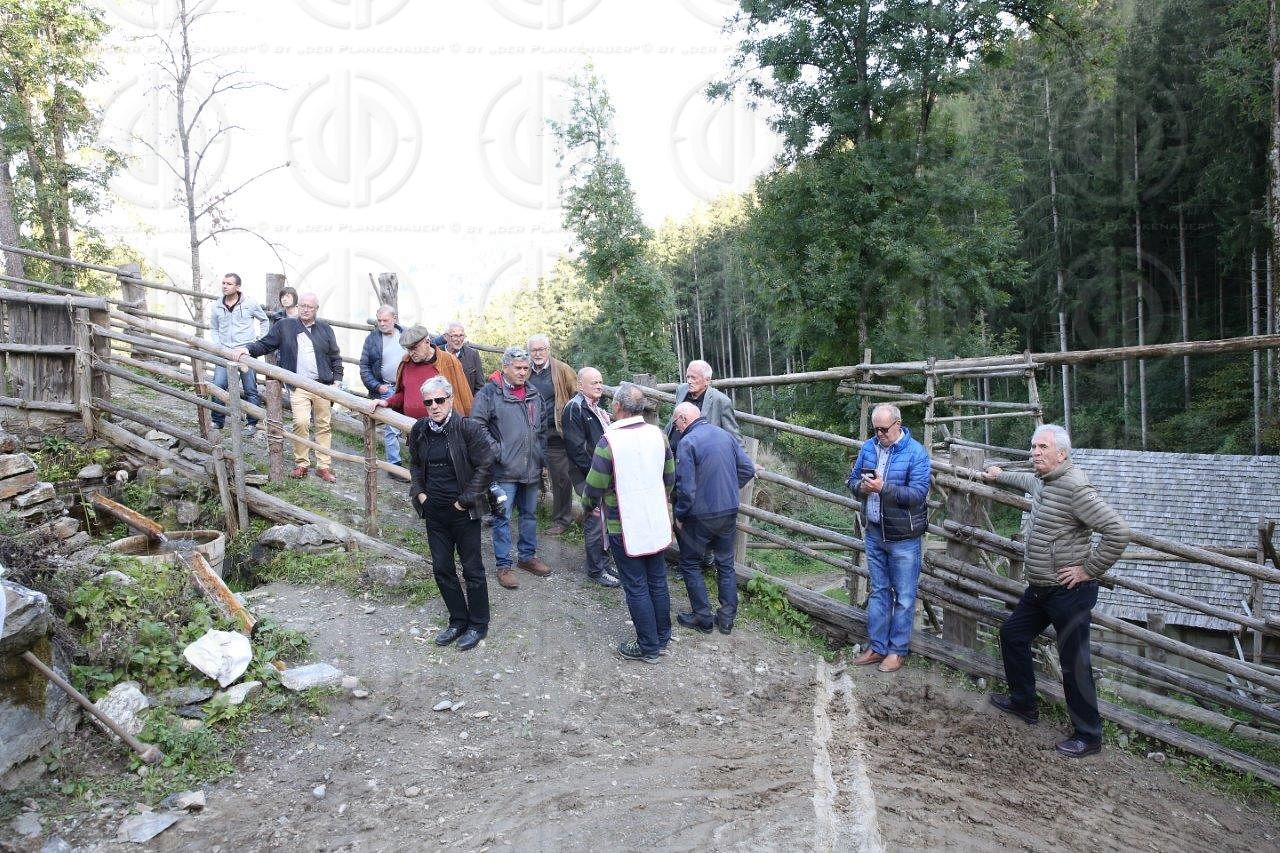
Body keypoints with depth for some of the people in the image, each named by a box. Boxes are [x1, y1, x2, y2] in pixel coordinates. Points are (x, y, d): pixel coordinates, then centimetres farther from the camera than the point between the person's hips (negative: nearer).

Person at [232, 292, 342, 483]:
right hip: (299, 386, -1)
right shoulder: (285, 326, 7)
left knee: (324, 426, 5)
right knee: (300, 422, -15)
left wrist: (337, 380, 4)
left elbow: (335, 358, 13)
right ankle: (301, 464, 1)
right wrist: (248, 349, -8)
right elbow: (265, 344, 10)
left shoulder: (325, 329, 11)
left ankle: (324, 466, 13)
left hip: (323, 386, 2)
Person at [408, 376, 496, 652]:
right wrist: (419, 492, 5)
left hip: (463, 512, -6)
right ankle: (458, 620, 29)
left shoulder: (468, 428, -15)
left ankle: (478, 624, 21)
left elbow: (485, 466, -15)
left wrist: (466, 499, -14)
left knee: (472, 569, 6)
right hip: (434, 512, 6)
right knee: (441, 569, 13)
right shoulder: (419, 430, 3)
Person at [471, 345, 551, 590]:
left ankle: (528, 556, 32)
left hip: (532, 469, 6)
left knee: (530, 514, 16)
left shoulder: (534, 395, 11)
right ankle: (503, 565, 12)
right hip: (504, 470, -6)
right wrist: (494, 451, -15)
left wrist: (543, 460, 16)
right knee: (502, 518, 1)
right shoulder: (489, 393, -9)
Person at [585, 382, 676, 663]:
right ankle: (663, 636, 32)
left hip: (624, 527, -5)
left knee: (636, 587, 6)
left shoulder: (609, 441, -20)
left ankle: (649, 647, 17)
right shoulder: (658, 434, -3)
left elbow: (595, 487, -14)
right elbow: (669, 477, 8)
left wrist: (588, 507, 8)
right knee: (658, 580, 17)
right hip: (657, 522, 6)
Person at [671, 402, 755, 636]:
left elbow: (686, 486, -19)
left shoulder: (687, 442, -16)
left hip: (701, 515, -6)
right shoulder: (725, 435, 3)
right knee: (726, 564, 17)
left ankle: (703, 618, 15)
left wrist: (679, 516, -5)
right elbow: (748, 470, 6)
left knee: (690, 564, 12)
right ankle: (727, 618, 21)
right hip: (730, 512, 6)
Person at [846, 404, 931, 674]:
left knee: (904, 597, 6)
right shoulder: (869, 447, 2)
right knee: (878, 592, 16)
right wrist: (861, 486, -14)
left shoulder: (916, 453, -14)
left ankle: (897, 650, 19)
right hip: (874, 533, 5)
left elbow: (918, 494, -21)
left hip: (903, 538, -5)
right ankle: (876, 647, 26)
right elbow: (852, 479, 9)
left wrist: (884, 488, -31)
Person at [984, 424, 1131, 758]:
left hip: (1069, 593, -10)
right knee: (1012, 634, 21)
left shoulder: (1075, 487, -22)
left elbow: (1118, 532, -27)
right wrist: (1000, 475, 49)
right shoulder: (1042, 480, 8)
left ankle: (1088, 736, 15)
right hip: (1040, 589, 10)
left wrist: (1089, 570, -20)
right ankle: (1023, 703, 37)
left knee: (1074, 663, 0)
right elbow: (1027, 480, 35)